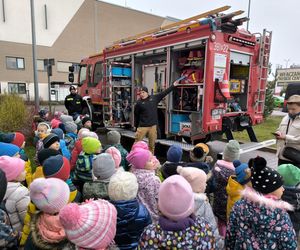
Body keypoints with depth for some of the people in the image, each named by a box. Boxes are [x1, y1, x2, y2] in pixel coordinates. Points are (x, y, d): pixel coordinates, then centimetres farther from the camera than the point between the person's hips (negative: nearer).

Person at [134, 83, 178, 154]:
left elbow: (164, 93, 8)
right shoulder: (139, 103, -3)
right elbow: (136, 115, 2)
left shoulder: (154, 98, 4)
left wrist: (173, 86, 8)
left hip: (153, 126, 3)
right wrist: (136, 126, 4)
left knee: (152, 145, 12)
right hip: (142, 126, -3)